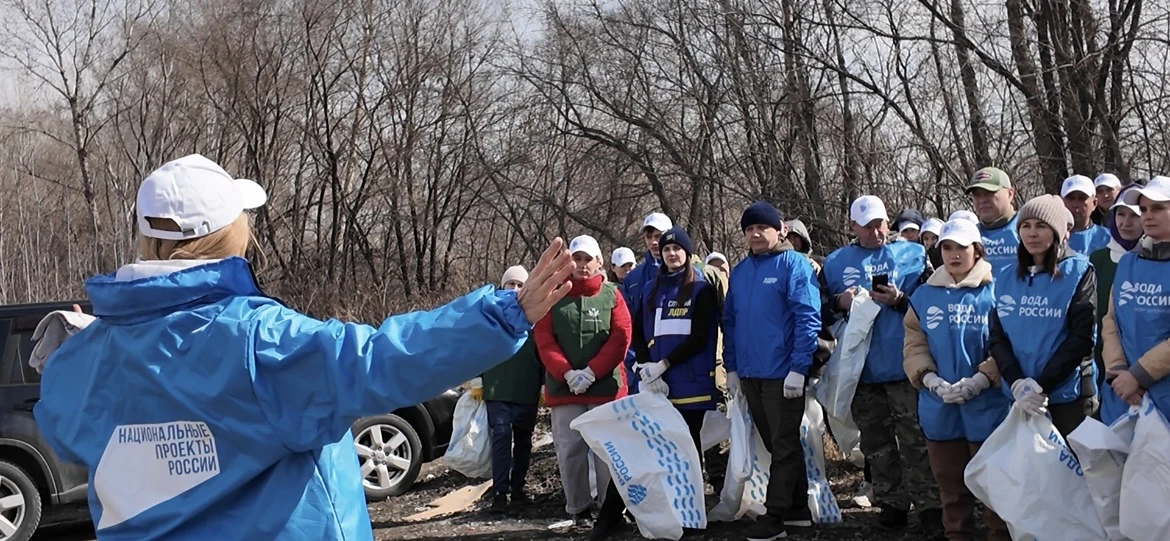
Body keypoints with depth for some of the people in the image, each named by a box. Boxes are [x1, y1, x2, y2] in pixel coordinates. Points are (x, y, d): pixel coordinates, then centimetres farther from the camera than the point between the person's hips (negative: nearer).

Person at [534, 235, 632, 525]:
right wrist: (567, 373, -13)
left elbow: (621, 337, -3)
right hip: (563, 387, 1)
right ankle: (578, 508, 13)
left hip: (605, 386, -1)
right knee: (570, 449, 2)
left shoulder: (611, 294, 6)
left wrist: (592, 372, -13)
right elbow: (544, 340, 1)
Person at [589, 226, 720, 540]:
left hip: (690, 384, -3)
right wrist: (646, 369, -6)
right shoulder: (651, 290, 15)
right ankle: (611, 514, 1)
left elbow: (699, 338, -7)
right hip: (654, 383, 3)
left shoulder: (701, 289, 2)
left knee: (687, 446, 4)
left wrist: (663, 365, -13)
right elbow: (638, 334, 11)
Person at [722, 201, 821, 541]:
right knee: (776, 444, 15)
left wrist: (799, 368, -19)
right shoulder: (740, 271, 12)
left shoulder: (794, 265, -8)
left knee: (784, 446, 2)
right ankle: (798, 508, 26)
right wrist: (731, 367, 10)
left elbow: (808, 318, -14)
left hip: (783, 372, -7)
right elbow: (730, 321, 16)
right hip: (749, 373, 7)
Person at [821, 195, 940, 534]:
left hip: (904, 365, -3)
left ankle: (929, 507, 3)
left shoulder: (913, 254, 3)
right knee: (876, 442, 11)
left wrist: (900, 300, -18)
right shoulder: (836, 262, 9)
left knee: (915, 441, -3)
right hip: (861, 367, 3)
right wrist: (840, 302, -10)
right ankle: (892, 503, 22)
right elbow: (822, 310, 9)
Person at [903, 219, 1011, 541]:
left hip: (987, 405, -4)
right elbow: (914, 345, 4)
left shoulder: (994, 292, -5)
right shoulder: (924, 295, 8)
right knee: (950, 485, 15)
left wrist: (980, 379, -21)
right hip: (939, 408, 4)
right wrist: (931, 379, -11)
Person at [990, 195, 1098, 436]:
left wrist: (1042, 385, -14)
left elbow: (1082, 337, -9)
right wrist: (1016, 382, -12)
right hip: (1019, 398, 3)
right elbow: (997, 337, 4)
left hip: (1068, 396, -3)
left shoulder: (1079, 272, -3)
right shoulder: (1006, 279, 8)